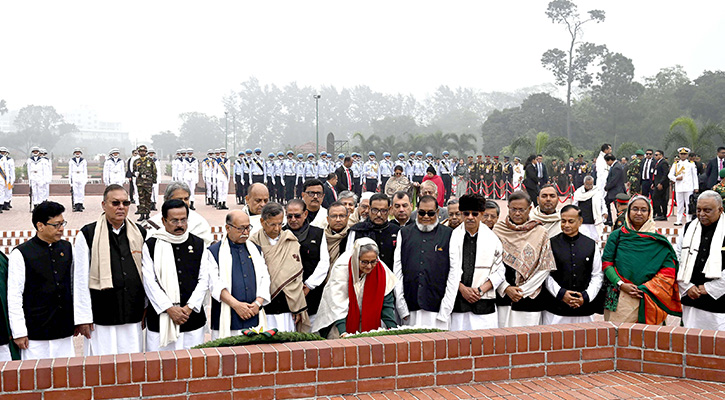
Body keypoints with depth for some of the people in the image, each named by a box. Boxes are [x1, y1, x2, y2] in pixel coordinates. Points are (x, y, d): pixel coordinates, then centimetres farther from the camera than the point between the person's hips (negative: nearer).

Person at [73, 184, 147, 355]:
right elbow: (80, 280, -2)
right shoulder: (88, 235, -1)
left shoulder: (140, 233, 9)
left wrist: (148, 308, 14)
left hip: (133, 315, 3)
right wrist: (83, 317, -4)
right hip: (101, 317, -3)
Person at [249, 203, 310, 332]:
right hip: (263, 308, -2)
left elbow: (297, 277, 7)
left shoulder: (291, 241, 7)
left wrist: (298, 308, 5)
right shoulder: (254, 243, 0)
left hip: (286, 308, 2)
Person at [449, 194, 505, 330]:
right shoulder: (453, 236, 5)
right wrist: (462, 288, -9)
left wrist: (481, 290, -6)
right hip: (458, 301, 0)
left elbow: (499, 272, 5)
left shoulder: (492, 239, 6)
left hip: (484, 303, 0)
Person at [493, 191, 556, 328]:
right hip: (502, 297, 1)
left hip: (530, 298, -1)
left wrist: (523, 290, -7)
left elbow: (544, 268, -1)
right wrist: (506, 288, -9)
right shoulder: (498, 230, 5)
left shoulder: (540, 233, 2)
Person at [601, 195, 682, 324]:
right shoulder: (616, 236, 7)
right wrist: (621, 284, -10)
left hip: (648, 301, 0)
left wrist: (644, 289, -8)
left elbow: (668, 271, 2)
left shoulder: (658, 240, 5)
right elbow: (606, 263, 4)